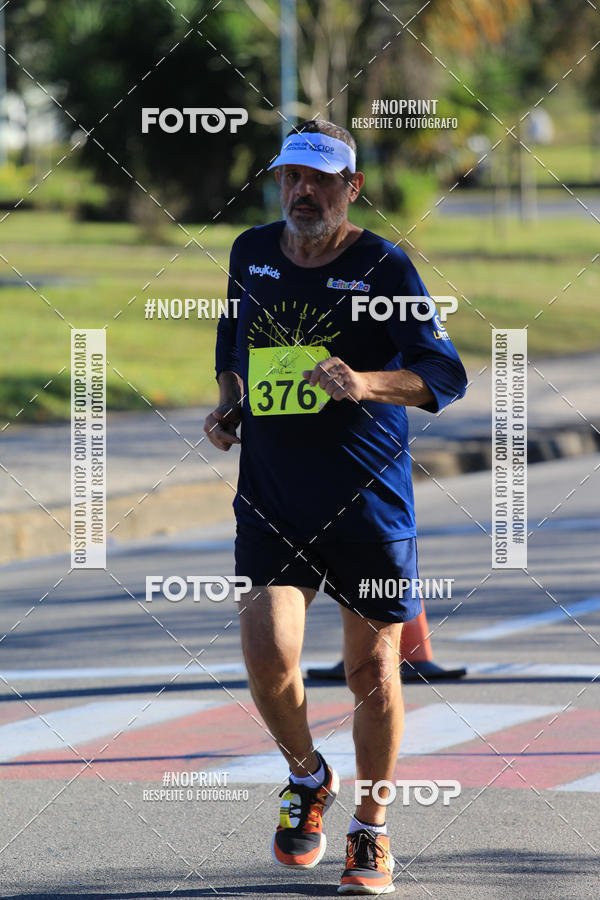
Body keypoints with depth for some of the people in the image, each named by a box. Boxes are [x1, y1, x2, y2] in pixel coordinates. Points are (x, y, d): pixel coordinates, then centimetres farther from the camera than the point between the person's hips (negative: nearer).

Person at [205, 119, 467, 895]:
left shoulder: (384, 268, -7)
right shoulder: (251, 254, 7)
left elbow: (446, 374, -14)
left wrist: (365, 382, -31)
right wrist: (229, 401, 9)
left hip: (368, 502, -2)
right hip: (270, 499, 2)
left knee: (372, 672, 4)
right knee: (268, 655, -15)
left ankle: (371, 832, 24)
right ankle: (308, 779, 16)